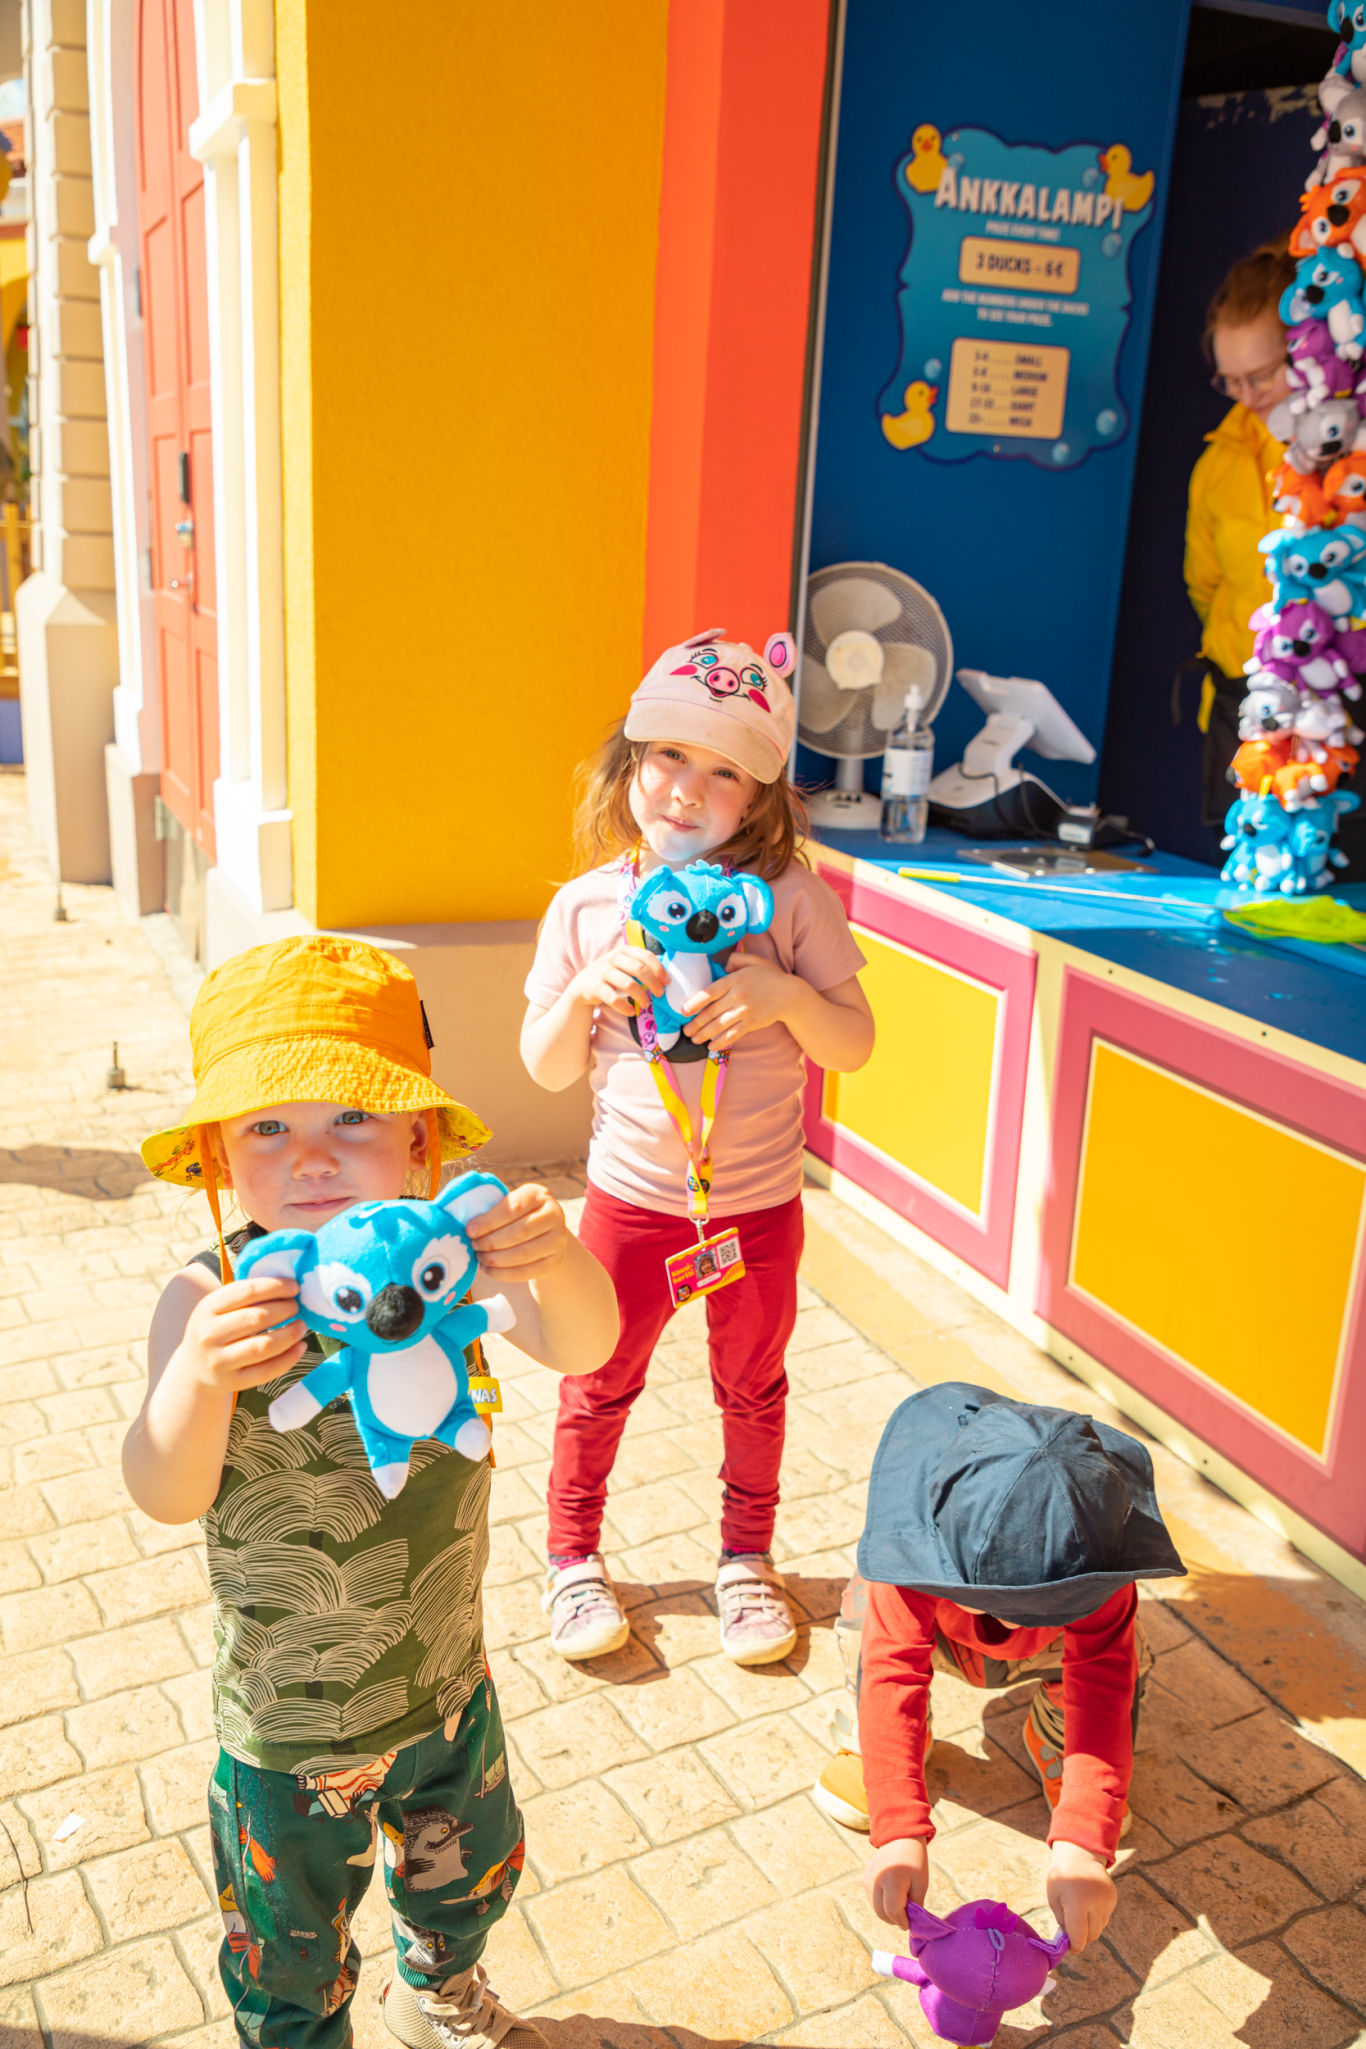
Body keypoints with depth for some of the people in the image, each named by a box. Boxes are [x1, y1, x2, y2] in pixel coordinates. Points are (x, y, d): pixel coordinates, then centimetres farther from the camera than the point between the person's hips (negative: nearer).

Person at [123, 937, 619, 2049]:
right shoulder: (210, 1298, -24)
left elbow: (581, 1348, -31)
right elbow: (167, 1495, -30)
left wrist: (558, 1262, -53)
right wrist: (199, 1380, -51)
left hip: (447, 1680, 3)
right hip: (287, 1722, -3)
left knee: (469, 1874, 31)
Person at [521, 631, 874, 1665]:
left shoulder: (792, 898, -11)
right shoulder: (586, 905, -7)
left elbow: (854, 1046, -8)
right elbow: (548, 1069, -2)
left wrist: (785, 995, -27)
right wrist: (585, 991, -21)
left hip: (757, 1203, 0)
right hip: (630, 1196, 1)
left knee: (752, 1388, 18)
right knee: (599, 1385, 16)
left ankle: (748, 1555, 42)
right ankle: (574, 1555, 40)